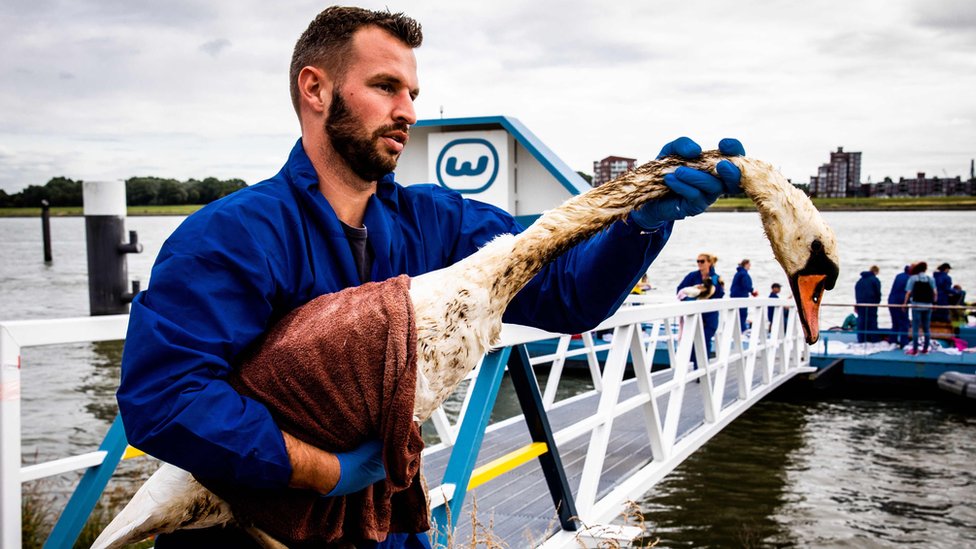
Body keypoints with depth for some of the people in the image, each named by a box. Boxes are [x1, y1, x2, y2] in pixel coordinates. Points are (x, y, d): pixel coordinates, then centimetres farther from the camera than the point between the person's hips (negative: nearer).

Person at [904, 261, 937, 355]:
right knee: (927, 328, 11)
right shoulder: (931, 279, 5)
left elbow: (908, 292, -7)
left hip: (916, 305, -3)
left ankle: (915, 349, -2)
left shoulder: (912, 278, -2)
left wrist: (905, 303, 0)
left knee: (915, 327, -1)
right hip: (928, 306, 3)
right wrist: (934, 302, 11)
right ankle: (926, 349, 15)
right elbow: (935, 293, -2)